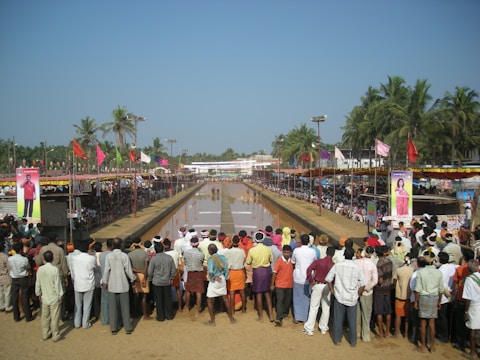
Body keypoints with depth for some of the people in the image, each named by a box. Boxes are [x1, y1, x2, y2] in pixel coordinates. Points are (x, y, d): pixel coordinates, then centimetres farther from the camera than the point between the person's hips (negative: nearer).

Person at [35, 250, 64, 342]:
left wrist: (39, 294, 18)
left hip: (44, 297, 4)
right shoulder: (55, 269, -17)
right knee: (54, 317, 4)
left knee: (45, 316, 16)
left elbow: (38, 283, 5)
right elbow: (58, 284, -14)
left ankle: (45, 334, 26)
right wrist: (60, 296, -5)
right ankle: (55, 335, 11)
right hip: (54, 297, -4)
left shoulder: (40, 269, -4)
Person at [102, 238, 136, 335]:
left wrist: (105, 282, 8)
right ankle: (128, 327, 13)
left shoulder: (108, 256, -4)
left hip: (112, 286, 1)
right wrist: (132, 279, 9)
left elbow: (106, 270, -3)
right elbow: (128, 270, -6)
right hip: (123, 285, -1)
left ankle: (113, 328, 12)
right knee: (125, 307, 7)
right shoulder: (124, 256, -8)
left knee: (112, 307, 8)